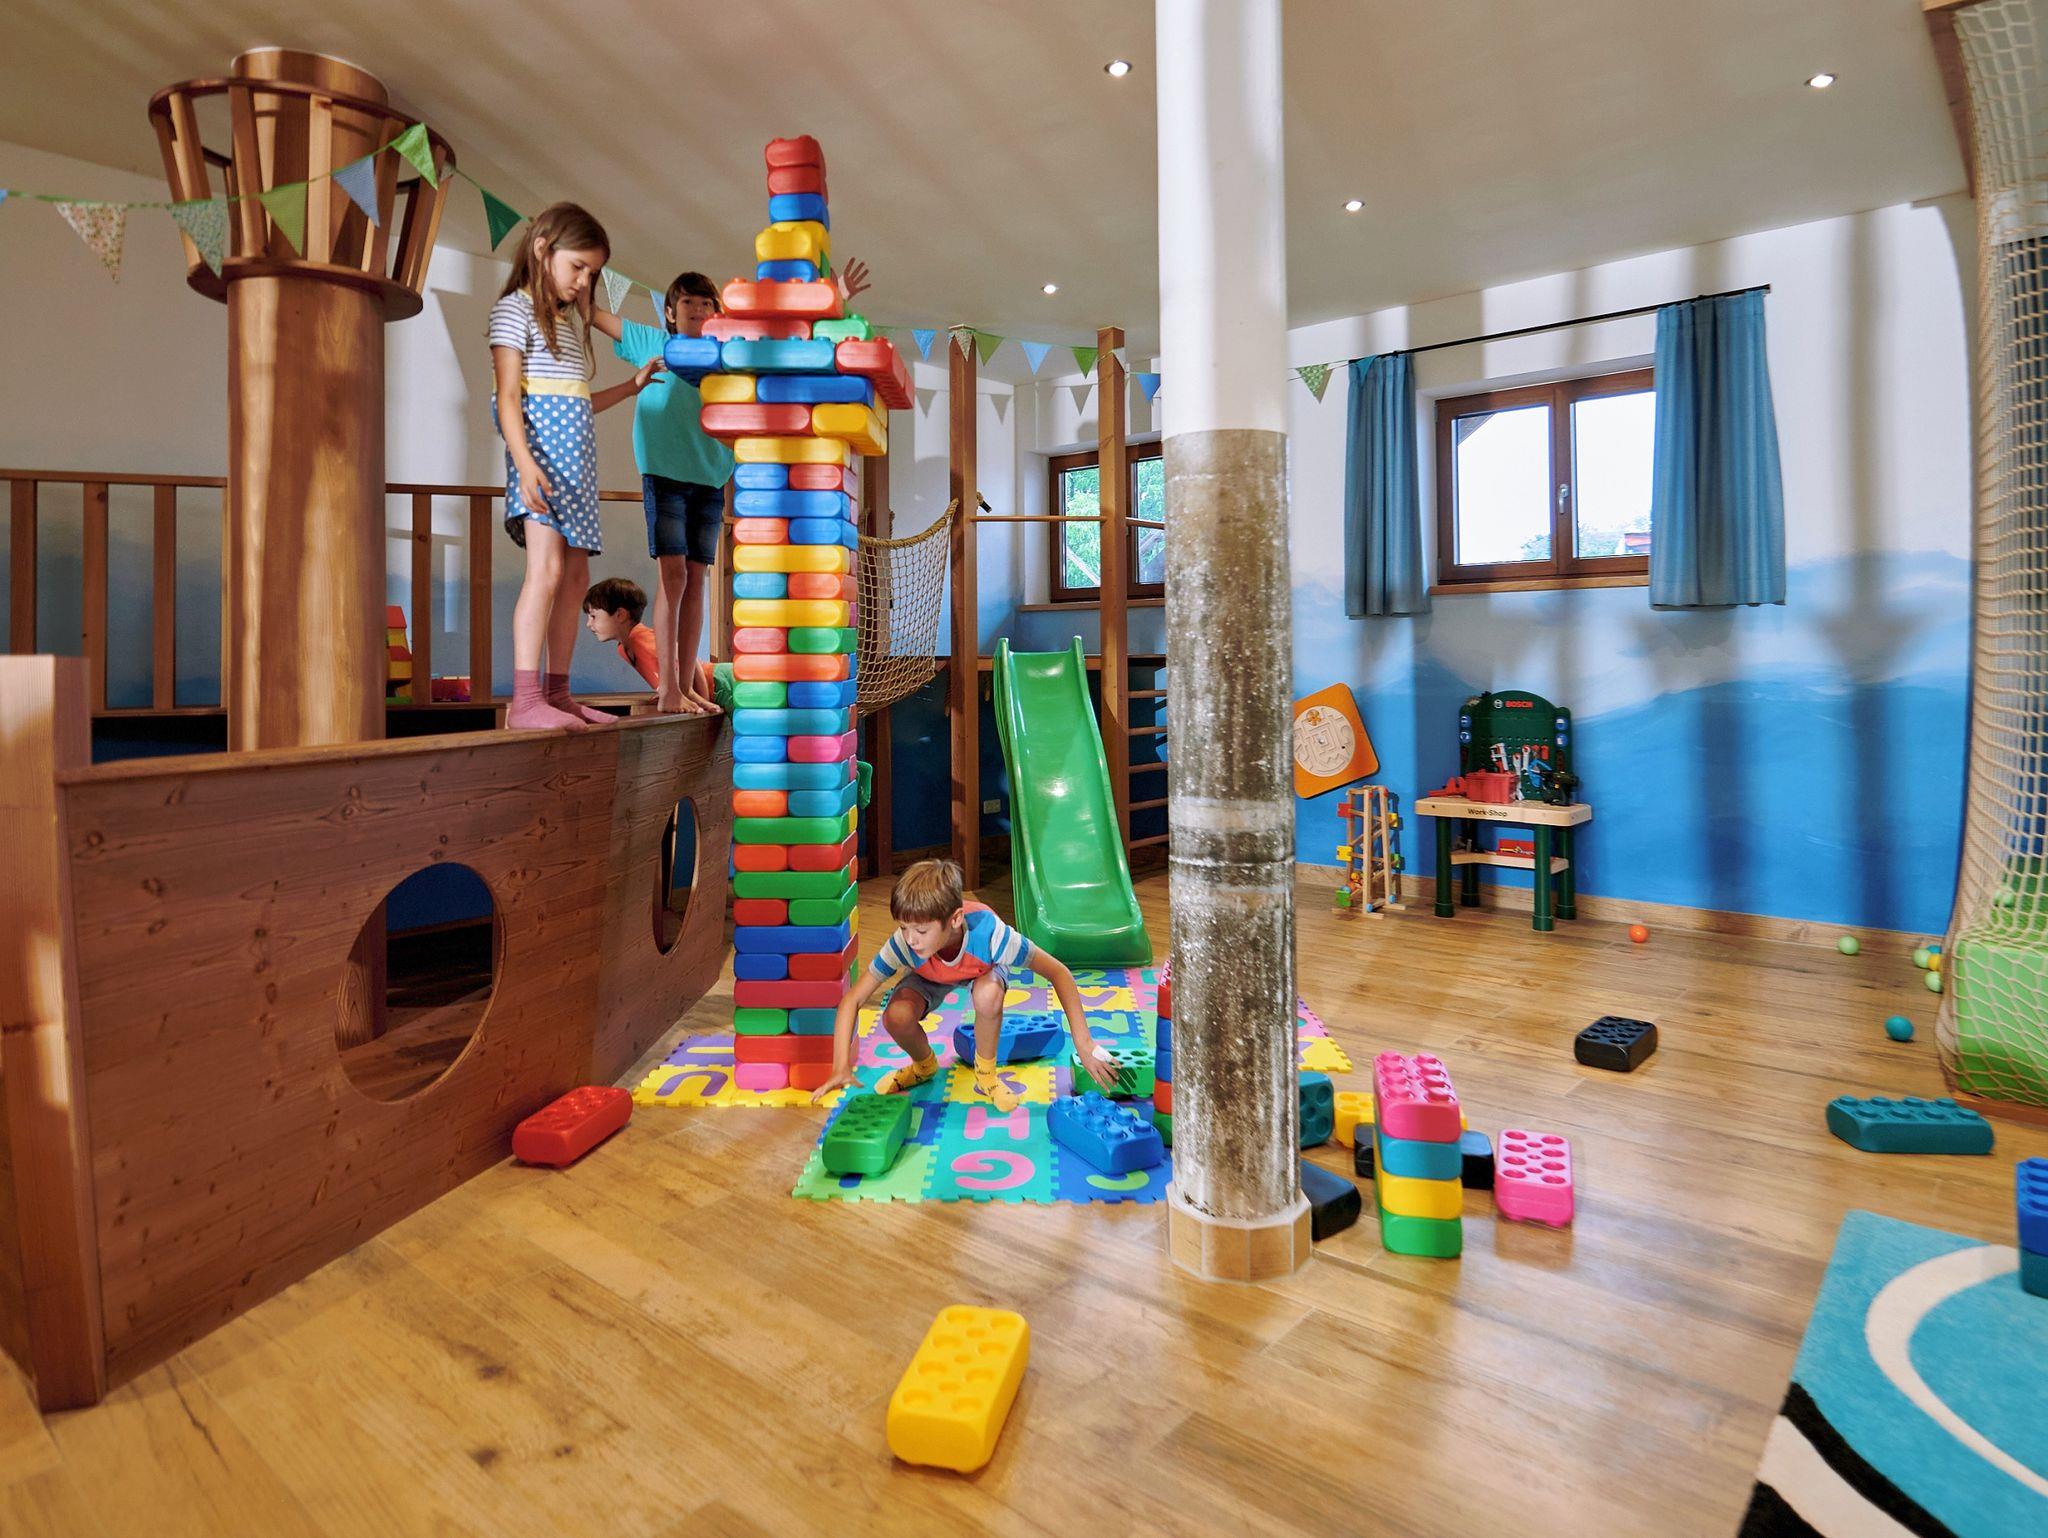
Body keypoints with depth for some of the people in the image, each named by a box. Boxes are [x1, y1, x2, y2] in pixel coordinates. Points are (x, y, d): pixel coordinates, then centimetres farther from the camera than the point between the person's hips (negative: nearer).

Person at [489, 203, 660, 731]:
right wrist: (525, 463, -24)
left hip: (576, 458, 9)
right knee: (546, 568, -19)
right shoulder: (514, 309, 0)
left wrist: (633, 385, 25)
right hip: (541, 451, -9)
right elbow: (508, 396, -11)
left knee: (575, 576, 5)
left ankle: (556, 692, 9)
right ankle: (525, 700, -22)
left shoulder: (572, 320, 25)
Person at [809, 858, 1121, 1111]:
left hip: (981, 969, -1)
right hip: (929, 975, 1)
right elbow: (852, 1000, -30)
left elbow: (1058, 974, -34)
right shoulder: (905, 943, -38)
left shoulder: (988, 932, -43)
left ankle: (986, 1074, -8)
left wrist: (1084, 1044, -36)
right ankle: (924, 1064, 7)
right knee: (896, 1016, -29)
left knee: (988, 994, -38)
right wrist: (841, 1068, -40)